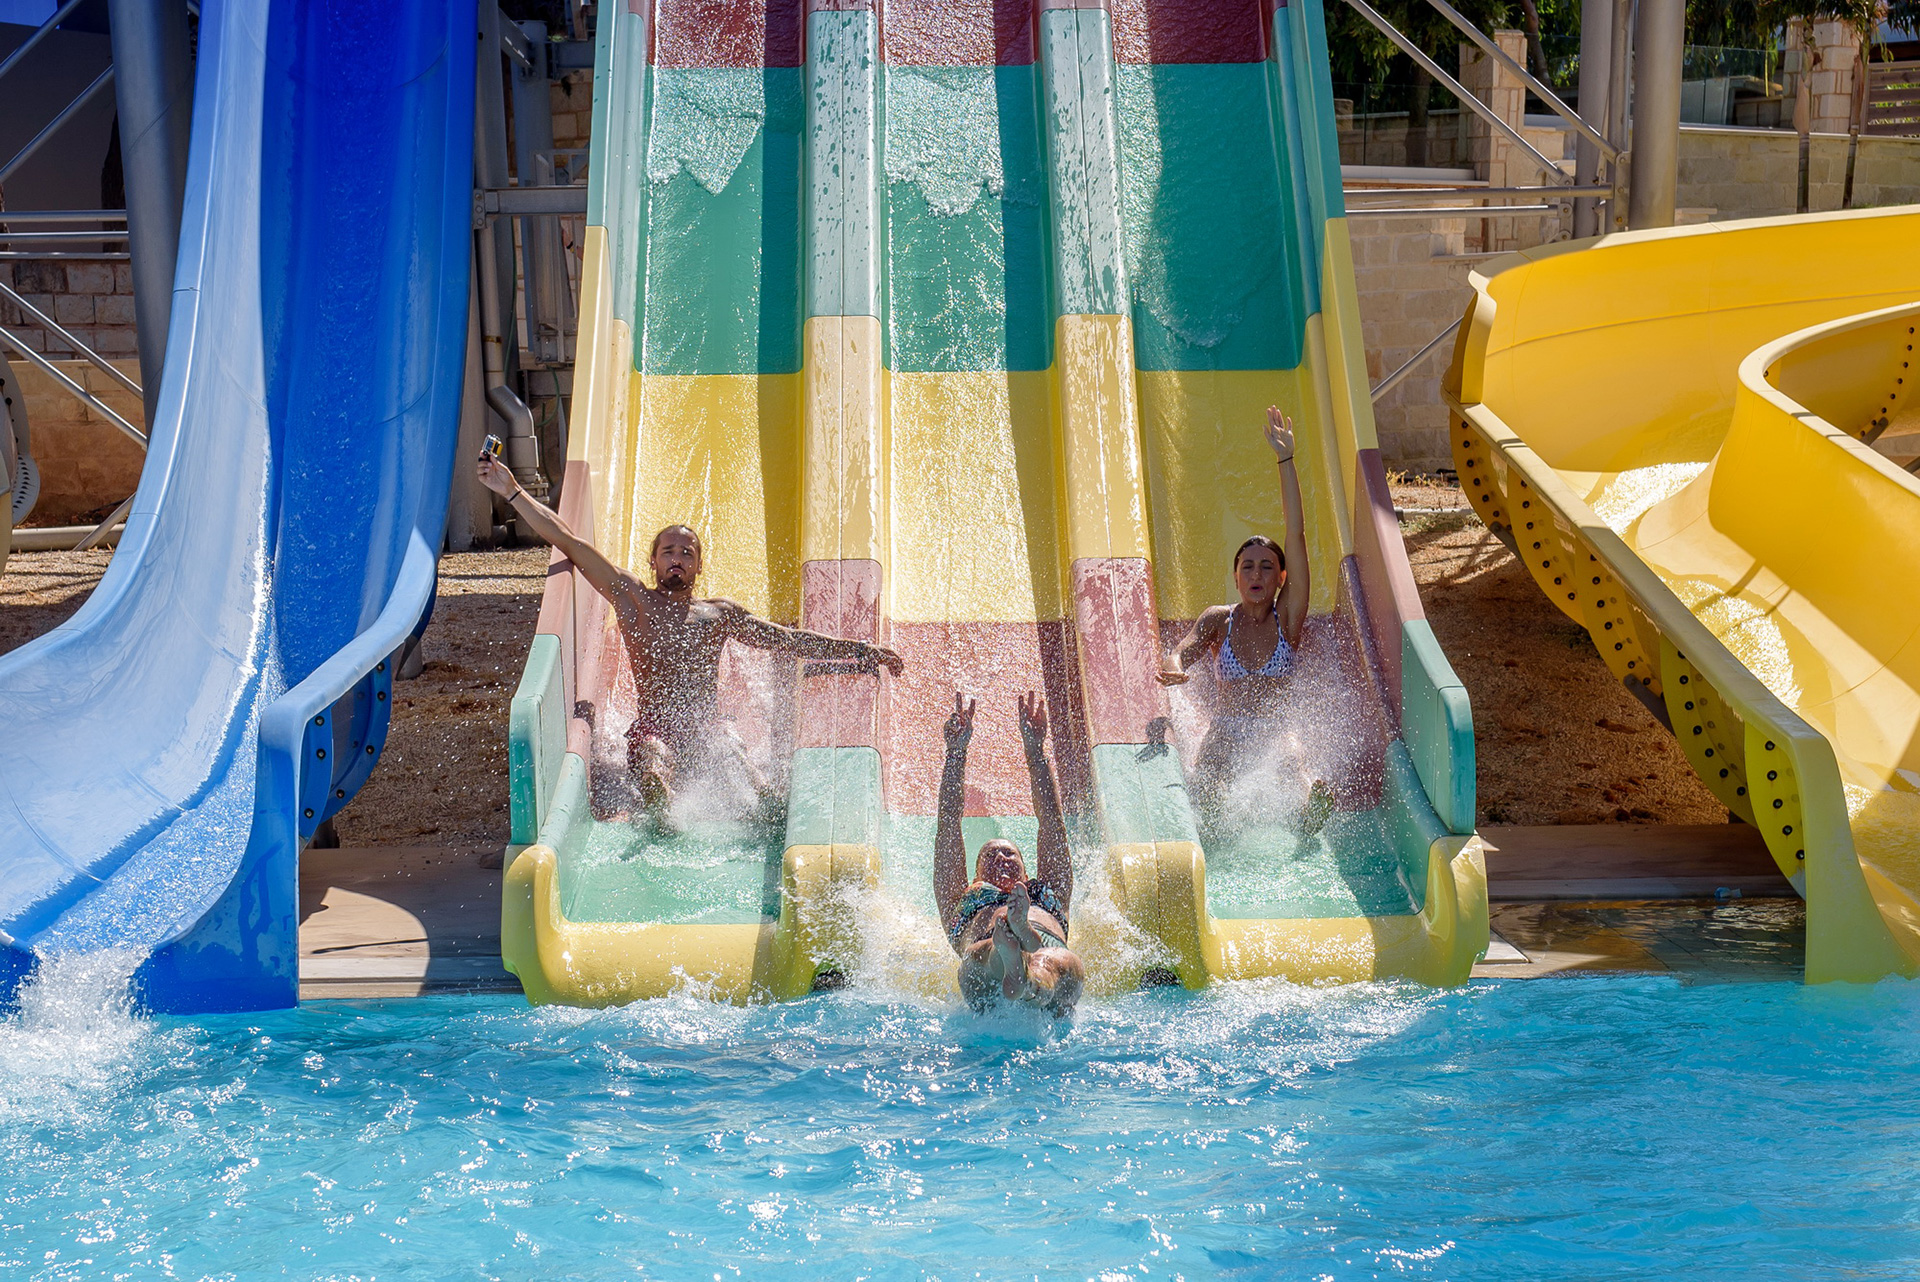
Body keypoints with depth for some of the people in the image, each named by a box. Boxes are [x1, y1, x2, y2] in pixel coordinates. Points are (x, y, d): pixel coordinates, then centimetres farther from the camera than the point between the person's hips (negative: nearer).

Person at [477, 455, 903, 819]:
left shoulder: (721, 614, 23)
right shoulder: (632, 598, 15)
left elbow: (789, 639, 26)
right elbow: (569, 543, 13)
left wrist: (858, 650, 21)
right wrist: (512, 491, 10)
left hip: (707, 733, 3)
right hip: (655, 730, -3)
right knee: (653, 782, -37)